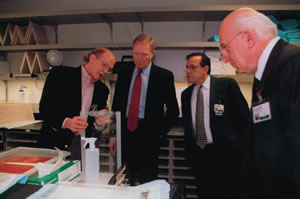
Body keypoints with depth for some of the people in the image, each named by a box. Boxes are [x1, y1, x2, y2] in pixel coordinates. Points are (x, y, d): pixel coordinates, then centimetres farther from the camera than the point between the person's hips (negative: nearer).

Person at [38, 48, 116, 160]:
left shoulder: (102, 90, 9)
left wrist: (98, 122, -10)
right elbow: (44, 108, -12)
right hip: (55, 142, -3)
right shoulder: (60, 74, -4)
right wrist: (67, 122, -28)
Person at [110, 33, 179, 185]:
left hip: (148, 135, -3)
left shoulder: (164, 76, -3)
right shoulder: (123, 72, 7)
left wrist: (160, 132, -3)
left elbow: (173, 110, 2)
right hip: (125, 134, 3)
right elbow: (116, 104, 11)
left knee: (147, 184, 7)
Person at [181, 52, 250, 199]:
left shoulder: (227, 85, -4)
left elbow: (243, 116, -3)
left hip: (226, 153, -4)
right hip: (199, 155, 5)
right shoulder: (186, 94, 11)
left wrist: (240, 146, -4)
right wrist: (189, 153, 12)